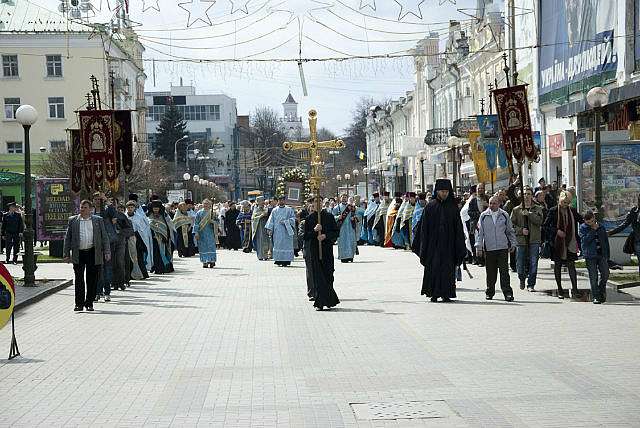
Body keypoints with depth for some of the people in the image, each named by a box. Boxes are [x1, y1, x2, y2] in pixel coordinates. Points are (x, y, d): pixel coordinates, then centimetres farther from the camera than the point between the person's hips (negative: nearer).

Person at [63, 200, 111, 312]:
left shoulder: (98, 220, 8)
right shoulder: (73, 221, 9)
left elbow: (104, 237, 8)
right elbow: (67, 238, 10)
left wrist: (107, 252, -1)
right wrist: (66, 254, 4)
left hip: (93, 254, 0)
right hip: (78, 254, 0)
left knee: (92, 280, 3)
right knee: (79, 280, -1)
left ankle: (89, 303, 14)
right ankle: (79, 303, 4)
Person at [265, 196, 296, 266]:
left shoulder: (289, 210, 8)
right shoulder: (275, 210, 13)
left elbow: (293, 218, 4)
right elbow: (271, 220, 10)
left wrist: (285, 222, -10)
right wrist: (269, 229, 0)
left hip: (286, 231, -2)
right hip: (277, 231, 2)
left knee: (286, 244, -7)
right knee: (278, 244, -3)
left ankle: (286, 260, -6)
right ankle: (279, 260, -1)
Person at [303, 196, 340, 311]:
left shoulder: (329, 217, 4)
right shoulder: (308, 219, 4)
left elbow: (336, 232, 4)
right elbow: (305, 236, 0)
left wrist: (325, 235, -12)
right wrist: (314, 231, -17)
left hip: (326, 249, 0)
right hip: (313, 251, 0)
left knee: (327, 275, 1)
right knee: (316, 275, -6)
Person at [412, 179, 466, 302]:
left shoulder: (453, 207, 6)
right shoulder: (430, 206, 1)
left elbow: (458, 227, 6)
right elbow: (424, 227, 1)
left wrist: (459, 247, 1)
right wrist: (424, 245, -6)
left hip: (448, 243, 1)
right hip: (433, 242, -1)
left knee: (448, 268, 0)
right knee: (433, 268, -1)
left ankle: (445, 294, 6)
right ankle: (434, 294, 6)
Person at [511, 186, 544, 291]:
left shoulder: (538, 209, 7)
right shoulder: (516, 210, 7)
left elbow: (539, 221, -10)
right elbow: (512, 224, 4)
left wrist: (528, 214, -17)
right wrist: (521, 230, -11)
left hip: (534, 240, -1)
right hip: (521, 240, 1)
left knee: (533, 263, -3)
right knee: (521, 263, 6)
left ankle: (531, 284, 6)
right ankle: (522, 279, 32)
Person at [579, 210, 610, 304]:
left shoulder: (601, 227, 11)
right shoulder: (583, 228, 1)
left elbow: (606, 242, 17)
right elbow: (585, 240, -14)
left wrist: (607, 256, 13)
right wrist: (593, 230, -13)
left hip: (601, 255, 3)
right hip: (590, 256, -3)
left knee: (605, 274, -3)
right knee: (593, 277, -2)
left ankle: (601, 292, 20)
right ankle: (595, 296, 4)